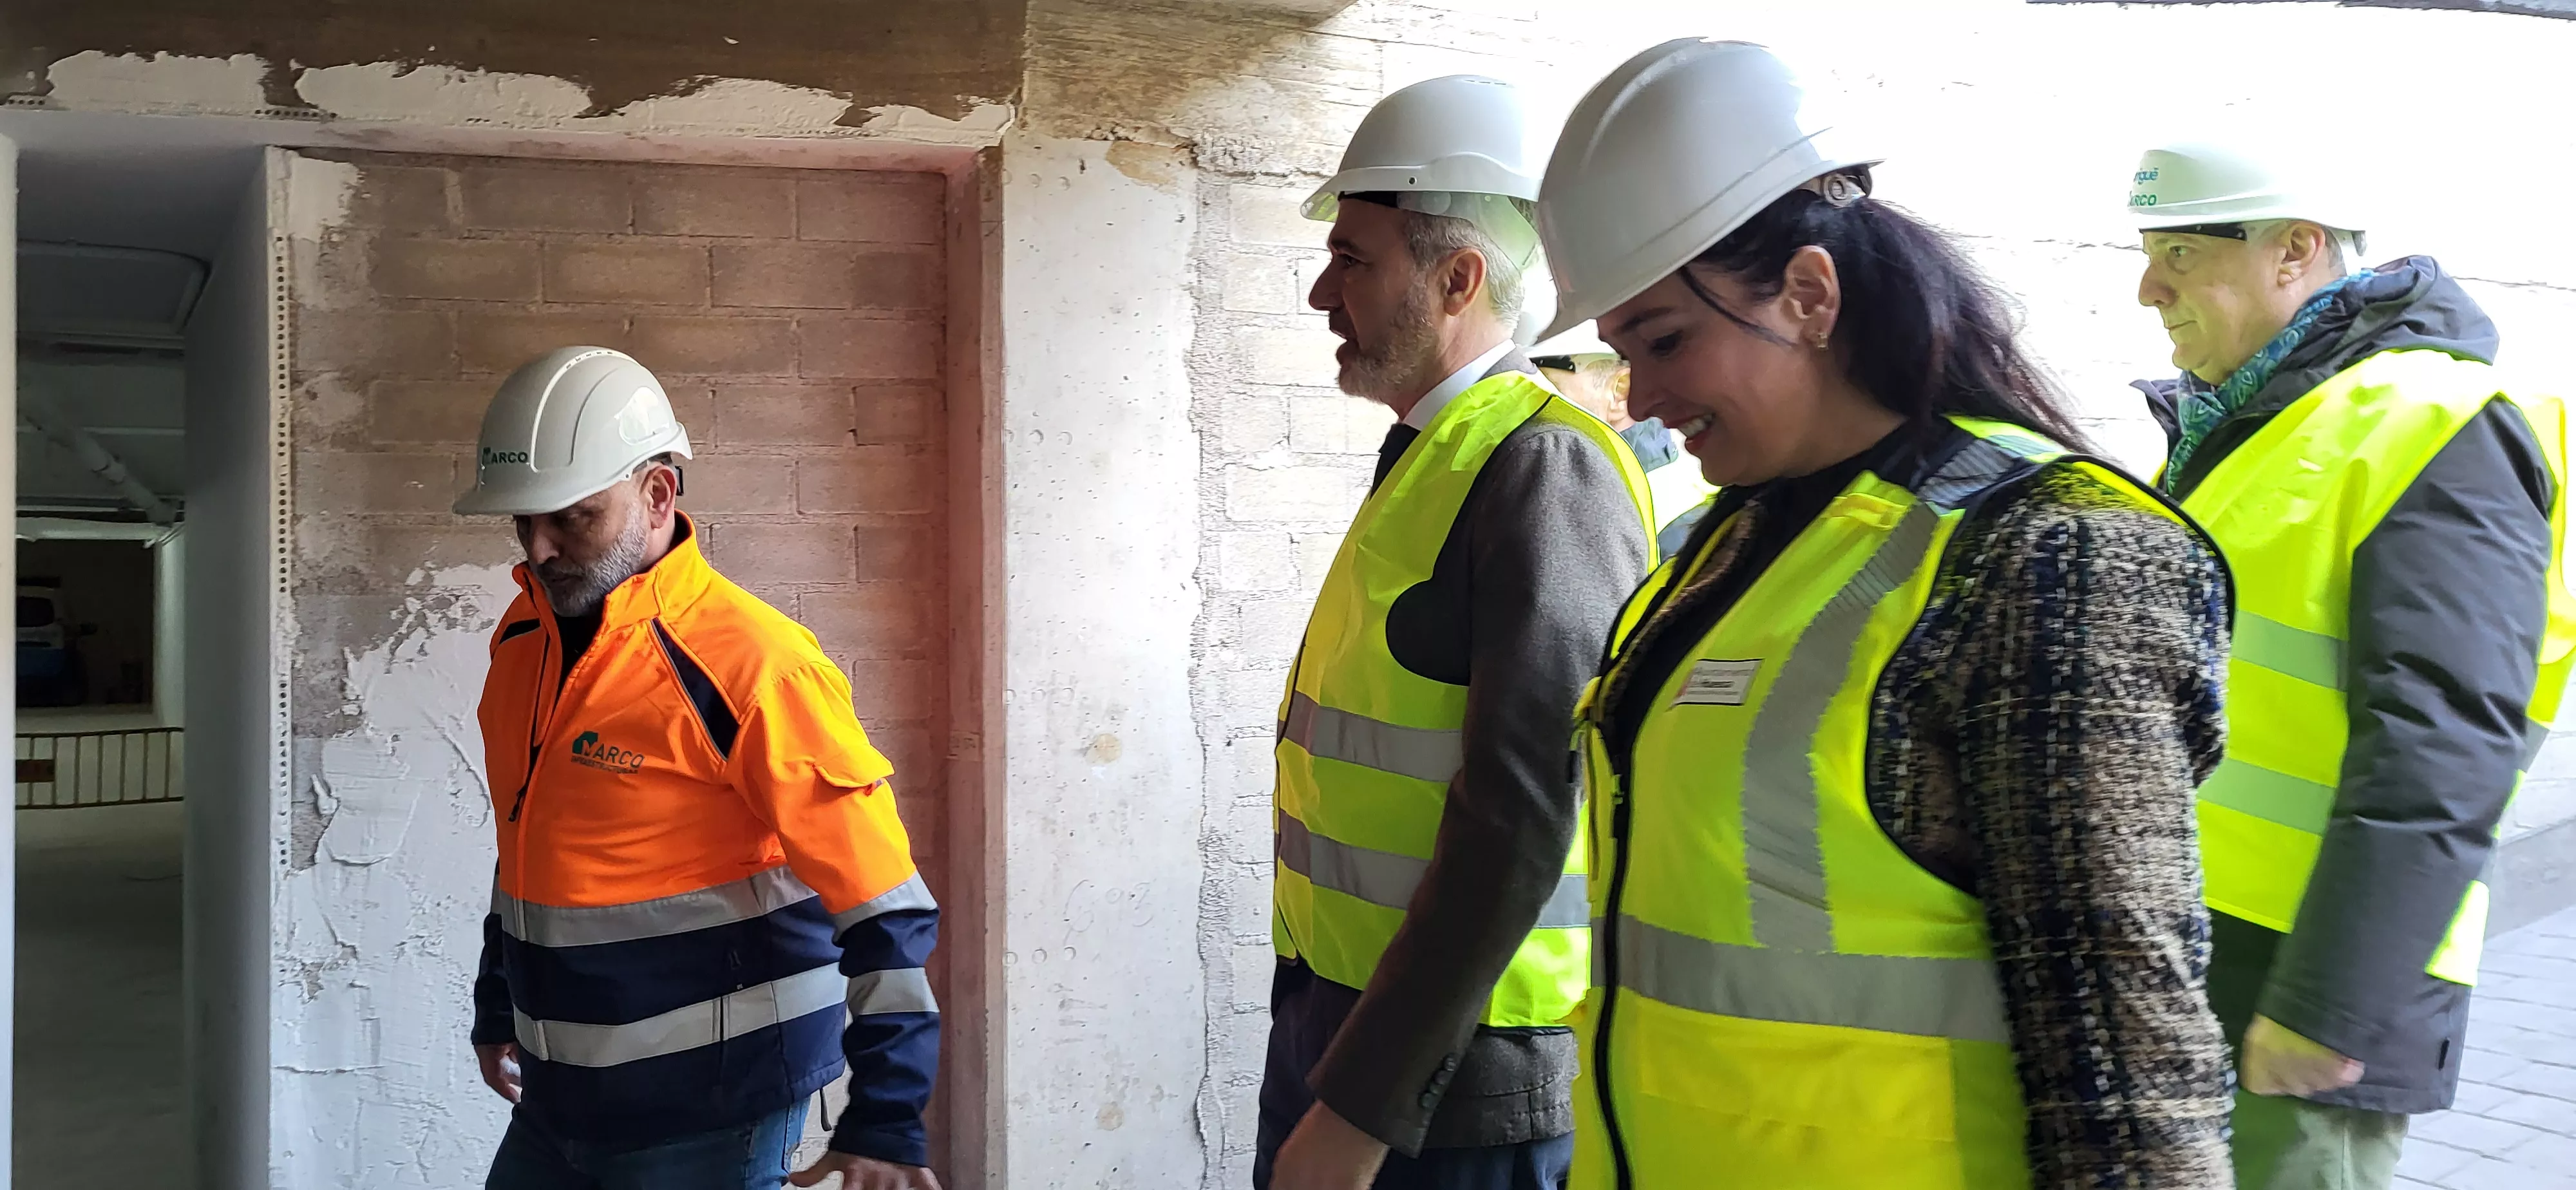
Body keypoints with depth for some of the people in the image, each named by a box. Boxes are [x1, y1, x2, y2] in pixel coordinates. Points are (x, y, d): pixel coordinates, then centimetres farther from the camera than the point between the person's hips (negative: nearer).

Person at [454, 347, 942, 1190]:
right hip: (559, 1095, 7)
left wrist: (887, 1121, -20)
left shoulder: (746, 662, -19)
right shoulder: (523, 637, 5)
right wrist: (497, 1011, 25)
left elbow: (883, 905, -19)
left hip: (708, 1114, -7)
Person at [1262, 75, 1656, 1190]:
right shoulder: (1424, 457, 10)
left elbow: (1520, 826, -23)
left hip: (1454, 1069, -8)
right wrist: (1327, 1068, 15)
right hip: (1328, 1010, 8)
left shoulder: (1543, 469, -16)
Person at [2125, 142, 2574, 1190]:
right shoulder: (2231, 425, 17)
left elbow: (2441, 751, -21)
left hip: (2293, 992, -9)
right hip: (2176, 957, 9)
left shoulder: (2436, 431, -13)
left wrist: (2327, 1005, -25)